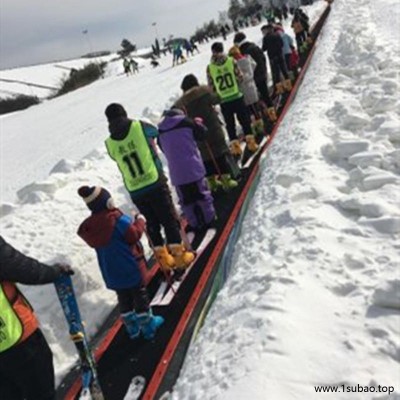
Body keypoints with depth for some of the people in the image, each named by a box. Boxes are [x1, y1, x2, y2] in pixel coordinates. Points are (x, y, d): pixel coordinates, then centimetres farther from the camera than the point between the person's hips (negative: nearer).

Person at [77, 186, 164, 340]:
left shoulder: (89, 226, -2)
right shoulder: (118, 219, -22)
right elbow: (134, 235, -20)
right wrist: (140, 221, -3)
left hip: (110, 272, 6)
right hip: (129, 268, -6)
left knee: (124, 299, 20)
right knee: (140, 296, 10)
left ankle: (132, 327, 32)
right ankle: (148, 326, 21)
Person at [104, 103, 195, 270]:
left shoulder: (110, 144, -1)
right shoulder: (140, 127, -6)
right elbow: (155, 132, 14)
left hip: (135, 191, 3)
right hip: (155, 183, -3)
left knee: (152, 223, 16)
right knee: (169, 219, 8)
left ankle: (163, 258, 21)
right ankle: (179, 254, 10)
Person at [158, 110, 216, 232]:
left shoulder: (160, 131, 5)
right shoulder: (186, 122, -4)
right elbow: (202, 135, 5)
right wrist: (198, 123, 24)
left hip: (176, 172, 2)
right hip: (194, 167, -2)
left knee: (186, 200, 11)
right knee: (202, 195, 12)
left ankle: (195, 224, 19)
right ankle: (209, 220, 22)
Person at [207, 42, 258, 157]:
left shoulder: (209, 68, -7)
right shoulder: (231, 61, -7)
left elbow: (211, 87, -2)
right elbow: (240, 77, -5)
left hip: (223, 101, 0)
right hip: (237, 96, 0)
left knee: (230, 124, 11)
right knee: (244, 120, 12)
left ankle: (235, 146, 11)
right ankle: (250, 141, 12)